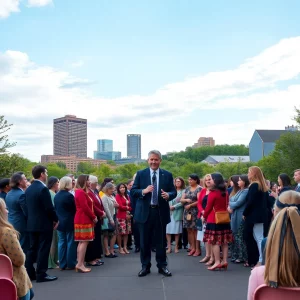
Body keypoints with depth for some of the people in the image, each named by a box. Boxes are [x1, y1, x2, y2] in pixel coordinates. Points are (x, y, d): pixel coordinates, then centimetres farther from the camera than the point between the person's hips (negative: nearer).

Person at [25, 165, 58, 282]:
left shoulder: (28, 189, 9)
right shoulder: (43, 189, -17)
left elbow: (28, 207, 13)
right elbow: (49, 208, -18)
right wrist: (55, 220, -4)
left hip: (31, 223, 8)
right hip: (44, 224, -8)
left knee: (32, 249, 13)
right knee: (43, 249, -2)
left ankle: (29, 273, 17)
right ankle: (41, 274, 1)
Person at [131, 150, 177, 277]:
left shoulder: (167, 175, 4)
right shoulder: (140, 174, 2)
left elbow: (174, 192, 3)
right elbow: (133, 191, -1)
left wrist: (168, 195, -20)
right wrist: (143, 191, -20)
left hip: (161, 212, 0)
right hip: (144, 212, 0)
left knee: (161, 241, 9)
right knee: (145, 241, 7)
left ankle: (162, 266, 20)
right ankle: (145, 266, 19)